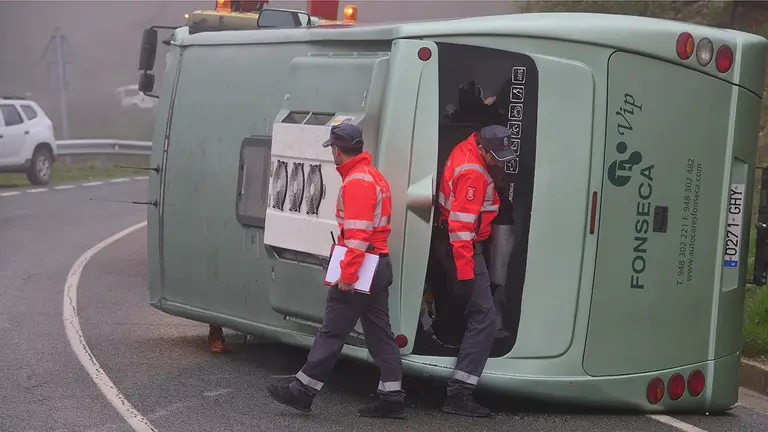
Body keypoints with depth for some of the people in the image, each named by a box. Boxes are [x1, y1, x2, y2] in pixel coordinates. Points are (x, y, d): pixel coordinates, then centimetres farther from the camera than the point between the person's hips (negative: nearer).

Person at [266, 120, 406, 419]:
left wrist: (347, 273, -24)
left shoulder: (356, 183, -16)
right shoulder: (375, 177, 16)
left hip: (359, 268, -10)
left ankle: (303, 391, 5)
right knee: (379, 332, 11)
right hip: (380, 267, 10)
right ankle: (392, 398, 12)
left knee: (332, 332, -3)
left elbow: (358, 235, -23)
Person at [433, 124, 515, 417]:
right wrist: (465, 273, -27)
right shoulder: (472, 173, -23)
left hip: (453, 242, 11)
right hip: (461, 247, -11)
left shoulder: (467, 151, 5)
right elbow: (461, 226, -27)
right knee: (484, 318, -14)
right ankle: (459, 393, -19)